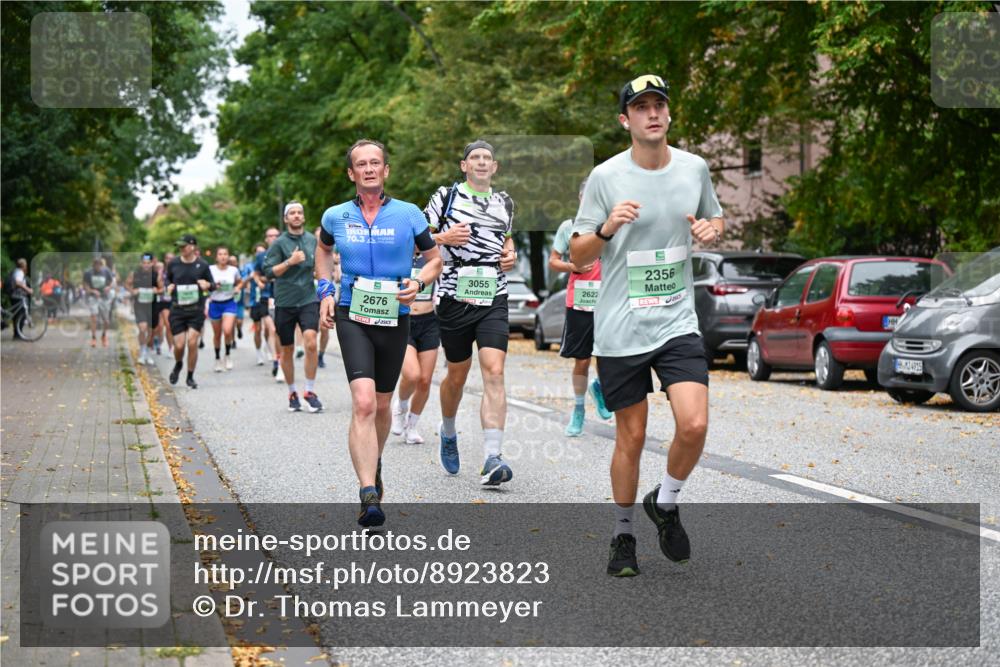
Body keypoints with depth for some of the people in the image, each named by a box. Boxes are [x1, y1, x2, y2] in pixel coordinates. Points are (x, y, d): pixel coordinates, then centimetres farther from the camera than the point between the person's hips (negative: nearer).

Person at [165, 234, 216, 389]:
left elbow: (213, 285, 7)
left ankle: (190, 377, 9)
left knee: (192, 343, -8)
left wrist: (207, 285, -16)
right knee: (179, 345, -4)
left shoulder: (202, 265, -2)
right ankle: (178, 365, 31)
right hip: (177, 310, 1)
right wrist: (169, 286, -4)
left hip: (196, 310, -1)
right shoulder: (173, 264, 1)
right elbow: (167, 279, 18)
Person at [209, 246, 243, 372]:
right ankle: (217, 359, 28)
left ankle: (228, 355, 4)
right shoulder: (210, 270, -6)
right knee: (217, 334, 9)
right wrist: (213, 285, -18)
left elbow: (240, 282, 17)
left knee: (227, 331, -20)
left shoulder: (234, 270, 0)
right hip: (215, 304, 0)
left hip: (229, 303, 0)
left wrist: (237, 289, -3)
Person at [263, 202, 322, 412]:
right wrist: (290, 262, -19)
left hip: (308, 300, 1)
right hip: (285, 302, -1)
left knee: (311, 342, -19)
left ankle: (310, 391, -8)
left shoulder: (312, 240, 8)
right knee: (287, 350, 8)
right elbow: (269, 271, -8)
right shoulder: (280, 243, -3)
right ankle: (292, 393, 25)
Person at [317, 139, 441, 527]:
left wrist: (417, 284, -10)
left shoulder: (408, 214, -1)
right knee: (363, 403, -19)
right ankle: (369, 495, -26)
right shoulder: (336, 217, 2)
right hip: (352, 316, -2)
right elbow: (323, 250, 24)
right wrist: (325, 291, 11)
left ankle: (374, 462, 45)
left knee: (382, 404, 16)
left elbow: (434, 260, 10)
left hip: (395, 318, 2)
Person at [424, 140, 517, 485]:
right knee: (457, 374, 10)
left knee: (494, 372, -14)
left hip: (494, 298, 2)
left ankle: (491, 460, -21)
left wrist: (510, 254, 10)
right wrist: (443, 238, -13)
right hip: (455, 297, -2)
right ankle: (448, 431, 41)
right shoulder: (446, 196, 3)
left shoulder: (504, 202, 14)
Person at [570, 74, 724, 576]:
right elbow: (577, 256, -2)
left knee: (694, 425, -13)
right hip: (620, 330, -2)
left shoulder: (694, 168, 4)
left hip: (678, 323, 2)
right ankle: (623, 535, 25)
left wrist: (712, 229, -2)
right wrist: (608, 228, -21)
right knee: (631, 437, 4)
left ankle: (665, 502, 16)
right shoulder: (605, 177, -6)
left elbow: (715, 220, 21)